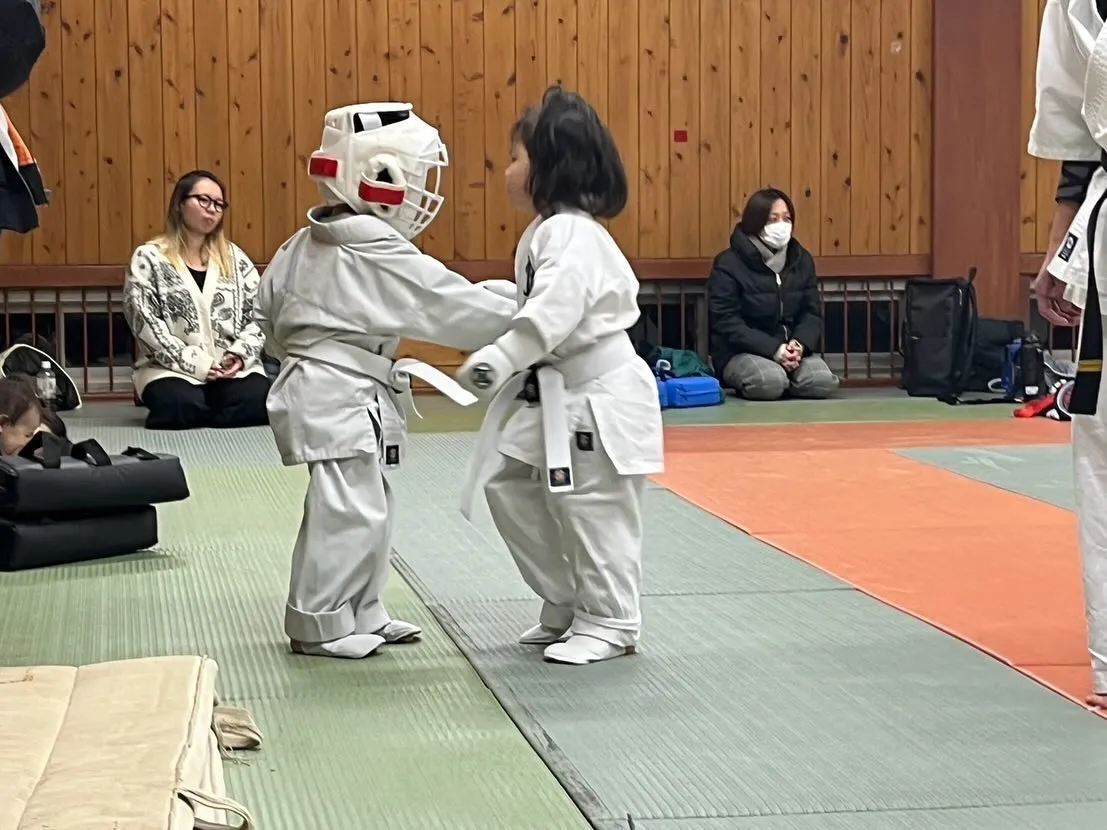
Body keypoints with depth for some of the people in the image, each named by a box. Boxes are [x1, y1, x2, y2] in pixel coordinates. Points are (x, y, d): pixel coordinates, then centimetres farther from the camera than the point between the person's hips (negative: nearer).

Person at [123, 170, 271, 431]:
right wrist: (197, 364, -13)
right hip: (172, 369, -3)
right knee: (184, 407, -37)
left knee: (260, 402, -31)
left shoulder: (235, 258, 16)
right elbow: (146, 324, -5)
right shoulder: (148, 259, 4)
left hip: (234, 367, 3)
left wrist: (242, 354, -8)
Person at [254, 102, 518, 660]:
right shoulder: (381, 255, -17)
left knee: (368, 509, 16)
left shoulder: (305, 245, 9)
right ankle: (320, 625, 4)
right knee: (349, 512, -5)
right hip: (342, 398, -10)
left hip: (317, 385, 10)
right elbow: (450, 305, -15)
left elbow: (268, 313, 15)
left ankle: (362, 614, 24)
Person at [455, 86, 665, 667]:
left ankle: (609, 622, 12)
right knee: (512, 488, 12)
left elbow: (553, 311, -34)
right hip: (559, 395, 11)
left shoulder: (572, 234, -20)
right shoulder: (544, 233, 13)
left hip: (600, 397, -11)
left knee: (594, 509, -3)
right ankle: (566, 606, 23)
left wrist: (499, 359, -41)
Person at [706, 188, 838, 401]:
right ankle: (742, 384, -1)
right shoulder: (729, 265, -9)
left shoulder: (801, 260, 8)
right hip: (741, 354, -4)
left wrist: (800, 344, -17)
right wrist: (774, 350, -24)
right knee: (771, 381, -35)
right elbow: (727, 323, -15)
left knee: (824, 381, -25)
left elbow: (812, 312, 7)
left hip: (792, 349, 4)